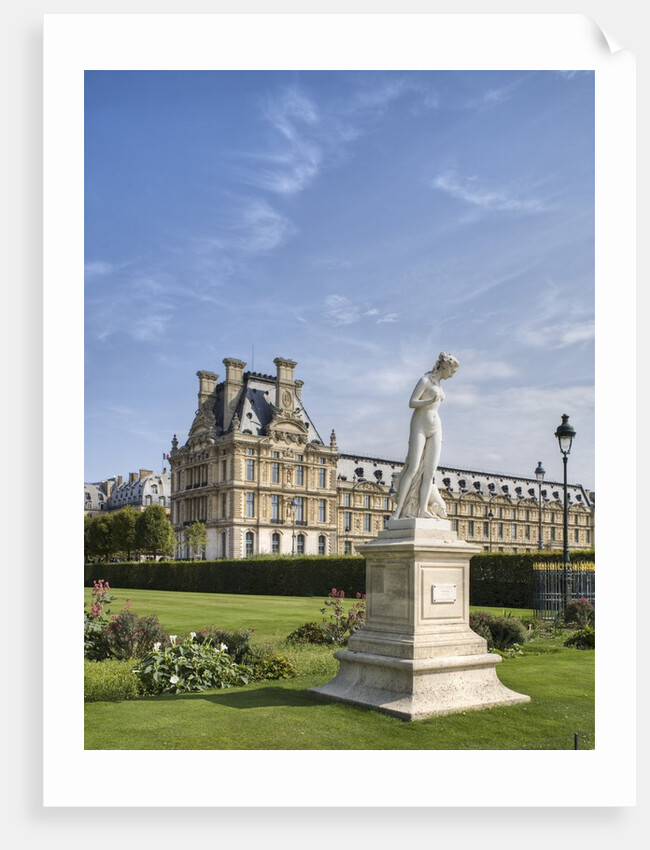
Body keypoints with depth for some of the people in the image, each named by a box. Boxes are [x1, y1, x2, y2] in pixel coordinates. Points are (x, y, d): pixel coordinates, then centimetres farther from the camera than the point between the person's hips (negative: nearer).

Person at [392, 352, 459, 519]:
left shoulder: (437, 384, 20)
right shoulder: (424, 380, -6)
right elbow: (411, 403, -14)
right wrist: (431, 401, -30)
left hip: (434, 430, 8)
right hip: (419, 428, -8)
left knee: (430, 471, -7)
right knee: (413, 469, -15)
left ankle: (423, 509, -13)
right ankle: (399, 509, -10)